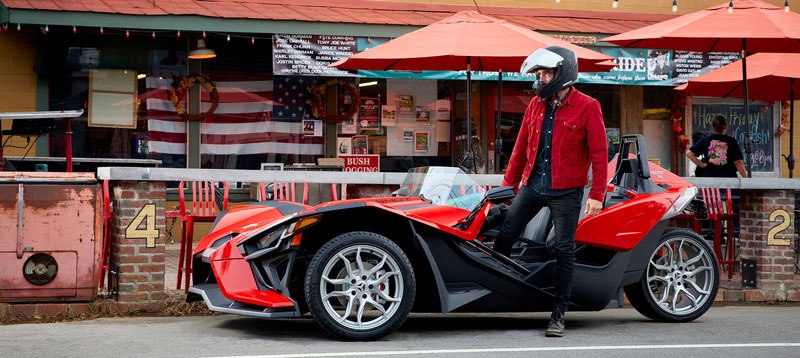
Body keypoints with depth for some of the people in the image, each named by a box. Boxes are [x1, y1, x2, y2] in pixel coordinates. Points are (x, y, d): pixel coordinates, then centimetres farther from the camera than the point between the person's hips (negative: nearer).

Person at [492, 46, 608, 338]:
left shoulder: (587, 107, -7)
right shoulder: (536, 105, 10)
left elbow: (599, 153, -9)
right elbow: (521, 147, 16)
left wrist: (597, 194, -14)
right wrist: (508, 183, 18)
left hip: (566, 192, -5)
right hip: (532, 187, 5)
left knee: (563, 250, -1)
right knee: (504, 235, 5)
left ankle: (559, 313, 5)